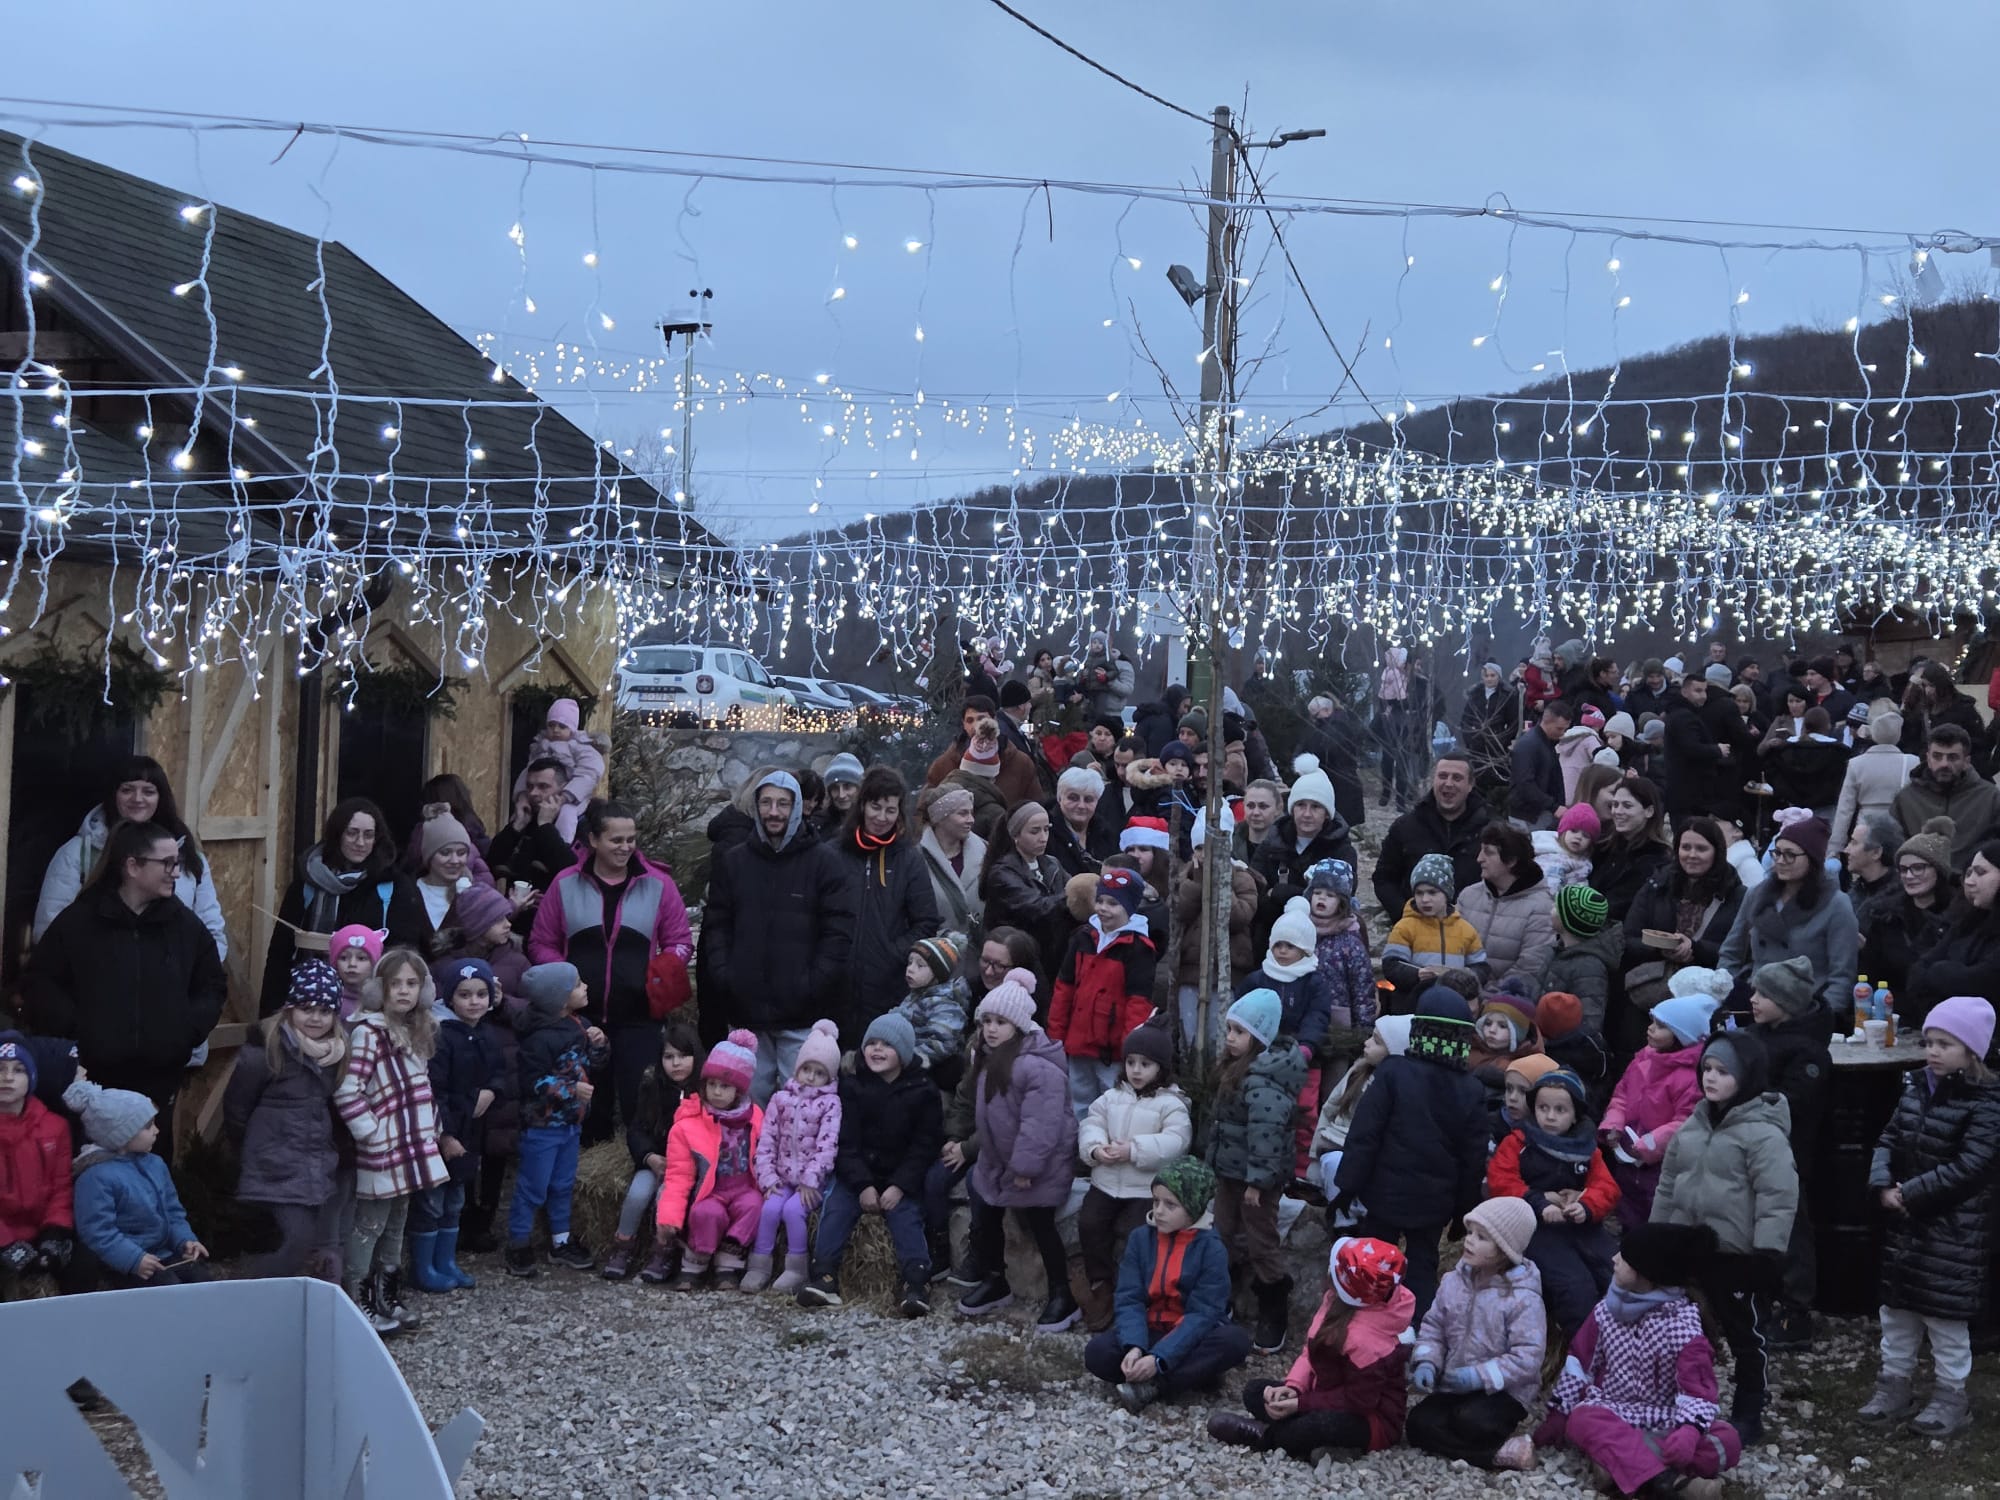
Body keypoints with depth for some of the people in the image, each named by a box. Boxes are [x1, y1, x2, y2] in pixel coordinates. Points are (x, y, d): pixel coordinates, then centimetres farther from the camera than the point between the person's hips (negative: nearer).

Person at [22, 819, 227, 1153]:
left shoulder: (185, 924, 6)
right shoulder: (78, 920, -2)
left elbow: (213, 985, 15)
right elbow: (38, 982, 1)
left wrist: (190, 1029, -1)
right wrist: (72, 1028, -11)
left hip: (161, 1079, 2)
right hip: (93, 1077, -2)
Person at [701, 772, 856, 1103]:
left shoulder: (824, 862, 1)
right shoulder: (734, 862, 11)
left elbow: (839, 931, -4)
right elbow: (715, 925, 11)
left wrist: (814, 985, -11)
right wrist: (723, 975, -2)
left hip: (802, 1015, -3)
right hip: (747, 1013, 3)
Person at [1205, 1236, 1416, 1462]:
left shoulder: (1364, 1336, -32)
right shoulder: (1335, 1300, -7)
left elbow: (1360, 1400, -26)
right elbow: (1311, 1351, 4)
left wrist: (1300, 1404, -23)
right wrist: (1293, 1386, -14)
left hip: (1371, 1422, -10)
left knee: (1323, 1424, -42)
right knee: (1255, 1392, 5)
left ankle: (1265, 1435, -10)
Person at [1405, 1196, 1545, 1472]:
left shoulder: (1524, 1298, -16)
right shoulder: (1454, 1281, 3)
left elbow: (1528, 1357, -21)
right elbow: (1433, 1327, 8)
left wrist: (1481, 1376, -26)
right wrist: (1426, 1364, -11)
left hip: (1504, 1391, -7)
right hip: (1454, 1386, 7)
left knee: (1470, 1421, -38)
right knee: (1419, 1424, -20)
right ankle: (1501, 1453, -19)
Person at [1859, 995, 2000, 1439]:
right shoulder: (1916, 1087, 6)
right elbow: (1889, 1140, 7)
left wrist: (1911, 1192, -19)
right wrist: (1883, 1184, -10)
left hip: (1955, 1231, -7)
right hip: (1906, 1223, 7)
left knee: (1945, 1312, 2)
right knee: (1897, 1306, 15)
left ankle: (1951, 1397, 17)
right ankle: (1894, 1385, 28)